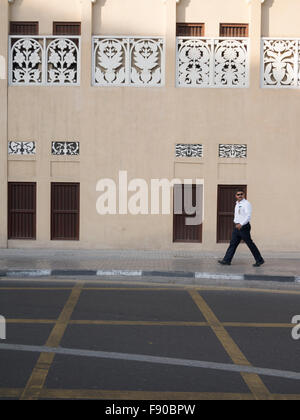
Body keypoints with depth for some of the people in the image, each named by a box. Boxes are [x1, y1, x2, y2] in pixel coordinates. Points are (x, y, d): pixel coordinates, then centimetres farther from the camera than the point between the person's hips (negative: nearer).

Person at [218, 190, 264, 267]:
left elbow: (248, 216, -21)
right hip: (237, 226, 8)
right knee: (233, 243, 4)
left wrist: (241, 224, -28)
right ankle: (227, 260, 4)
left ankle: (259, 260, 9)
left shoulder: (246, 204, -12)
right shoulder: (237, 204, 15)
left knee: (250, 243, -2)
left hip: (244, 226, -8)